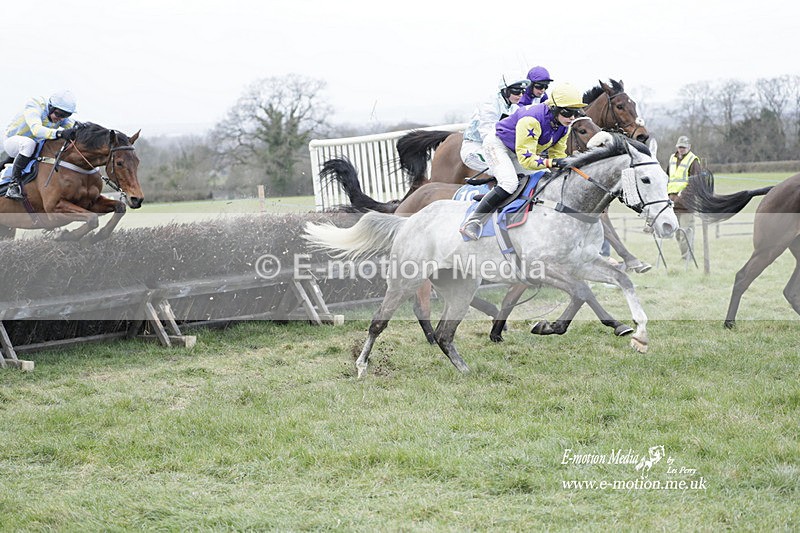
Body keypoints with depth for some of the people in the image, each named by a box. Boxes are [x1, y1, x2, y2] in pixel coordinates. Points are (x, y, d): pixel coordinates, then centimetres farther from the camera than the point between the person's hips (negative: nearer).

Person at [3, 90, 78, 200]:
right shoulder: (34, 107, -30)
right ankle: (14, 182, -33)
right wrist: (58, 133, -61)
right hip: (12, 141, -7)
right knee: (29, 143, -40)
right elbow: (36, 129, -46)